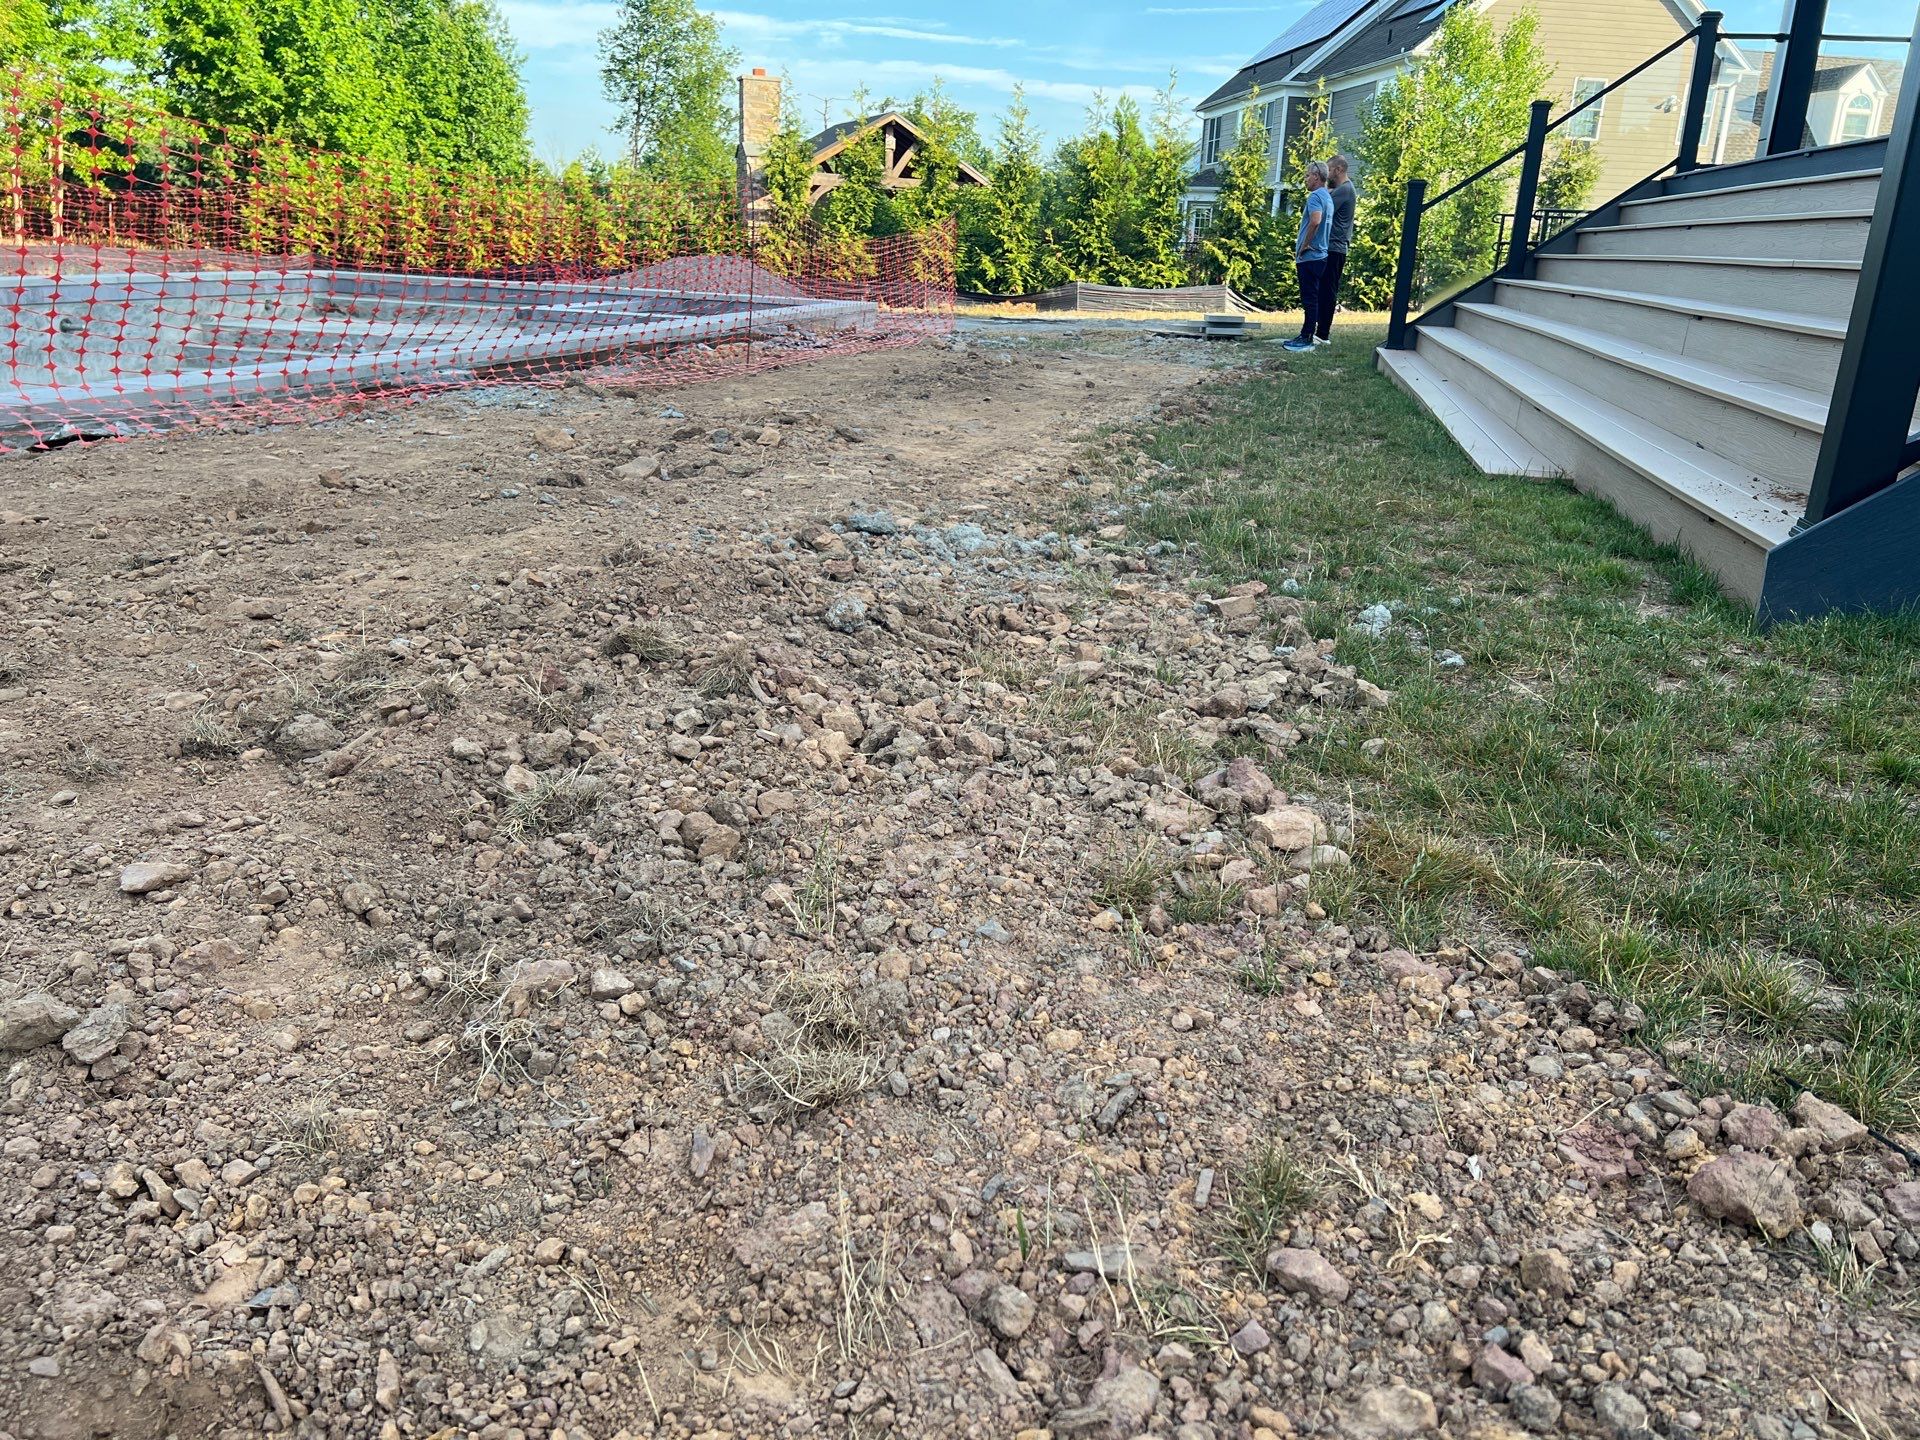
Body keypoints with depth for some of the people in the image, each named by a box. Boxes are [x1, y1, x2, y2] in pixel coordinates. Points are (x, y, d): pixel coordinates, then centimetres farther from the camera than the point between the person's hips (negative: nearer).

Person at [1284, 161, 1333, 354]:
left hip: (1309, 257, -10)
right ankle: (1306, 336, 18)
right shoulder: (1328, 197, 19)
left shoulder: (1315, 196, -13)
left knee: (1309, 299, -7)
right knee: (1311, 299, 13)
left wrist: (1304, 245, -19)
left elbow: (1315, 221, -30)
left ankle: (1307, 339, -5)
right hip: (1318, 255, 10)